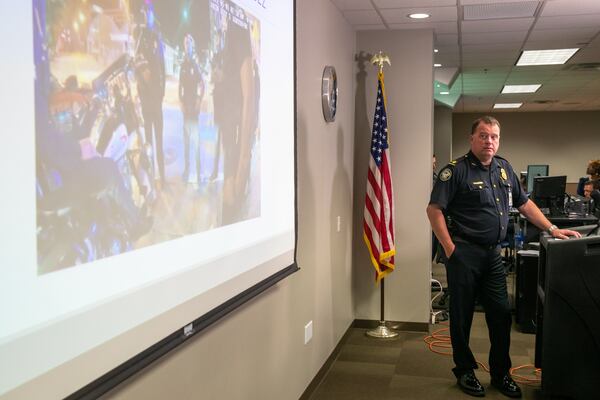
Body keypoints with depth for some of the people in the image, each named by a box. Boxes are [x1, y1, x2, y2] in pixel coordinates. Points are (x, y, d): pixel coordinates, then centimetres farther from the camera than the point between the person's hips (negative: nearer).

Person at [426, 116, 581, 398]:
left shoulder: (504, 168, 12)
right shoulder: (457, 170, -8)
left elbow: (524, 203, 19)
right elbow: (434, 209, -12)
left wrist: (552, 229, 11)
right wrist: (450, 248, -14)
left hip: (493, 254, 6)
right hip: (464, 254, -6)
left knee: (501, 315, 9)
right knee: (462, 315, 5)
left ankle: (501, 374, 24)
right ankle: (465, 371, 21)